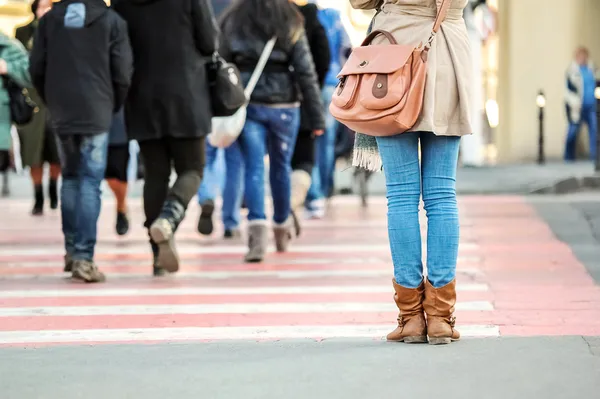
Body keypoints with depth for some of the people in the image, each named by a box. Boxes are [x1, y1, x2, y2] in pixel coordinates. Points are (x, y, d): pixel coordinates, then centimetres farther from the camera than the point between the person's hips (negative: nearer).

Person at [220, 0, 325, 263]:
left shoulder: (232, 23, 0)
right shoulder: (291, 25, -2)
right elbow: (306, 72, -4)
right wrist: (316, 117, -1)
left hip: (246, 105, 0)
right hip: (283, 107, 0)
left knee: (254, 168, -3)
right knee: (281, 167, 16)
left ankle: (257, 225, -24)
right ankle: (282, 227, 32)